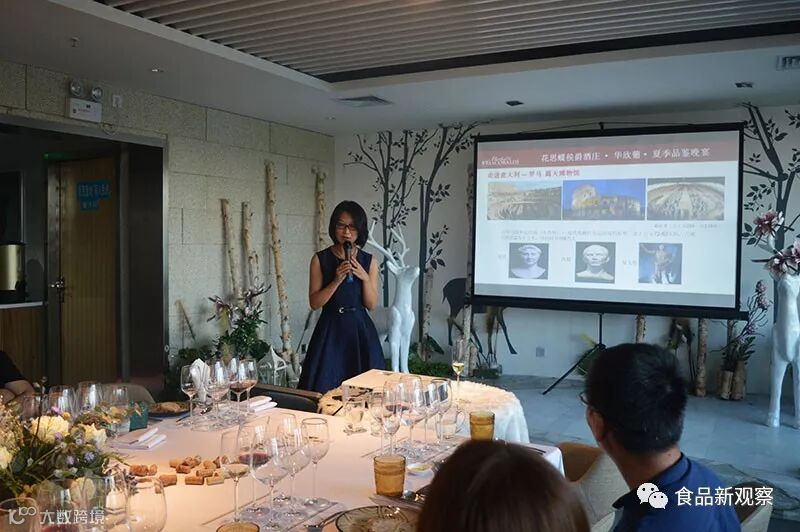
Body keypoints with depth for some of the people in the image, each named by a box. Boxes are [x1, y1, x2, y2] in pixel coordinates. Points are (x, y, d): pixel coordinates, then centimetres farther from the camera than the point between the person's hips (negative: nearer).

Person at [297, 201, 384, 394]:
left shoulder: (369, 261, 3)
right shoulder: (320, 259, -2)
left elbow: (371, 304, 3)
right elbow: (314, 302, -6)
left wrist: (365, 278, -13)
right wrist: (337, 280, -18)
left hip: (361, 329, 2)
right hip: (331, 329, -2)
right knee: (326, 388, -1)